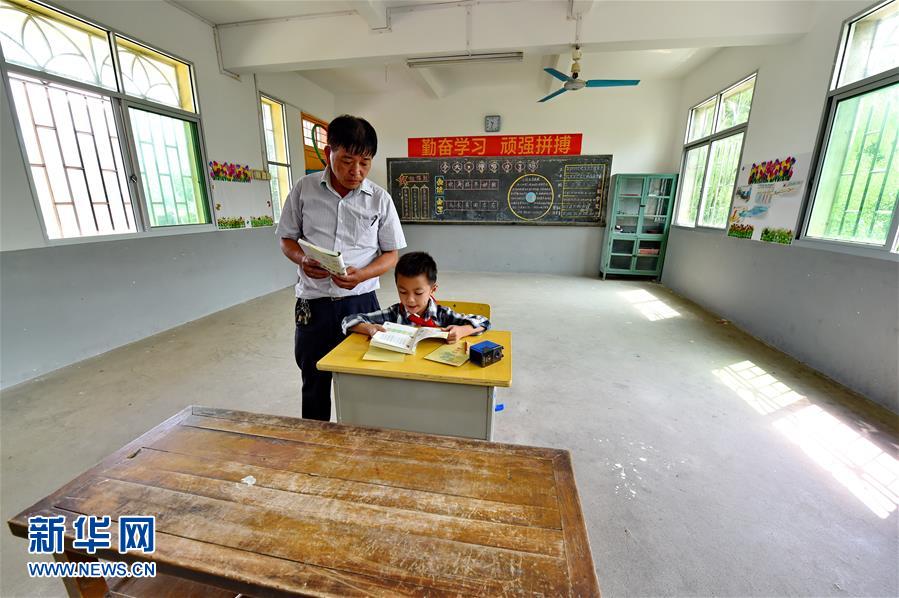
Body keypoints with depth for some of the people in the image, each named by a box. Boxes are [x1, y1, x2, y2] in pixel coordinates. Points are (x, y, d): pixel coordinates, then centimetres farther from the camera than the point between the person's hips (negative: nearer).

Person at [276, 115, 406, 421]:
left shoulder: (380, 199, -3)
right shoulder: (304, 189, 0)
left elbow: (391, 254, 1)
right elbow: (287, 238, 8)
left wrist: (362, 274, -18)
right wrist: (302, 259, -14)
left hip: (360, 301, -1)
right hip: (312, 303, 1)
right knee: (314, 384, 16)